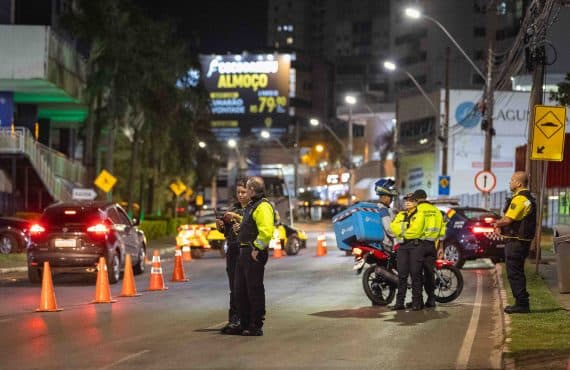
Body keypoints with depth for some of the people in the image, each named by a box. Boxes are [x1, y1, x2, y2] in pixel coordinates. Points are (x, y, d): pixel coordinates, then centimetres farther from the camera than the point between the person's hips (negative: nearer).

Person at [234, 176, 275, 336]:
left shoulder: (263, 206, -14)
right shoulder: (251, 206, 19)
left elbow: (267, 231, -25)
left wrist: (256, 248, -22)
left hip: (254, 254, -11)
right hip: (244, 251, 11)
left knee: (254, 290, -6)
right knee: (241, 289, 13)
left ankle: (256, 327, -1)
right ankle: (245, 325, 20)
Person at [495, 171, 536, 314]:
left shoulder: (519, 199, -18)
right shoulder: (529, 199, 16)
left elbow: (507, 220, -22)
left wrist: (498, 223, -1)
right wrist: (501, 224, 6)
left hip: (515, 242, -10)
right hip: (524, 241, 10)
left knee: (514, 274, -6)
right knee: (518, 273, 16)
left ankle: (522, 304, -5)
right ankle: (522, 303, 21)